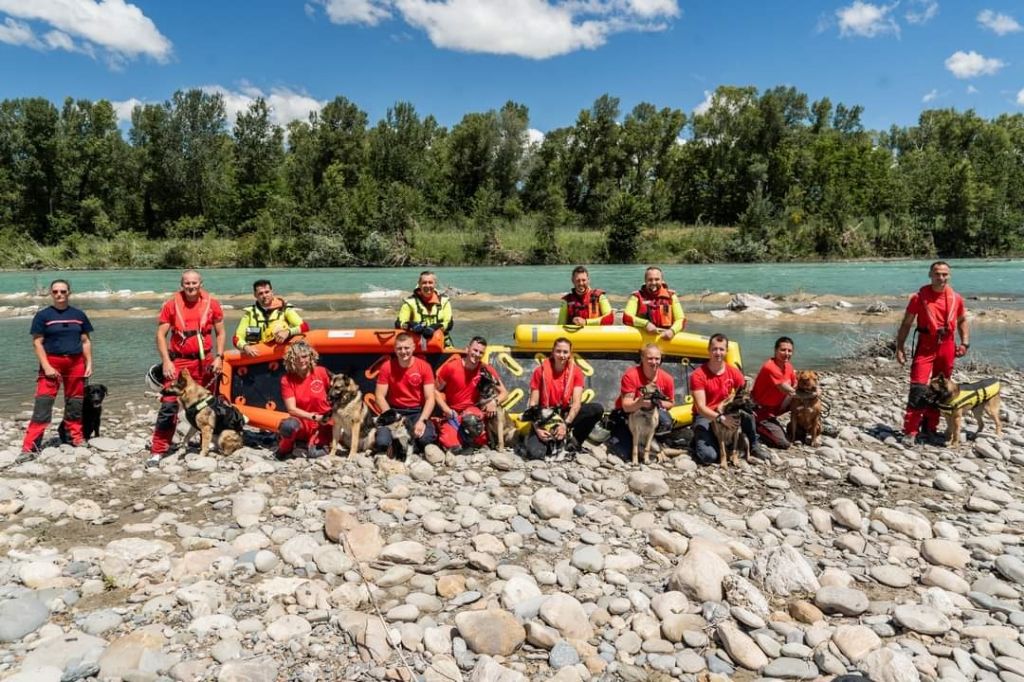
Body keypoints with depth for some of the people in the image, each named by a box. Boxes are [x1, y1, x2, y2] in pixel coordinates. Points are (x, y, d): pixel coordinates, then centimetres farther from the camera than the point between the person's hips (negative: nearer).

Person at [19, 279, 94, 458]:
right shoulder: (43, 315, 0)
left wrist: (89, 364, 4)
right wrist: (46, 366, -12)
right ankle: (29, 447, -7)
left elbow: (85, 341, 12)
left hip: (76, 363, 3)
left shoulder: (79, 315, 9)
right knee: (42, 405, -8)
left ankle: (76, 437, 25)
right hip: (51, 363, -3)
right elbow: (37, 343, -3)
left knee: (75, 403, 11)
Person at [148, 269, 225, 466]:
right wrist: (166, 361, -11)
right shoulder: (171, 305, -3)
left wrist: (219, 357, -3)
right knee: (169, 404, -8)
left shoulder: (211, 304, 0)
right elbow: (161, 335, -2)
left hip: (204, 361, 2)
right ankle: (158, 450, -2)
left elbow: (220, 333, 7)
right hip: (178, 361, -2)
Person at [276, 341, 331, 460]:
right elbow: (291, 409, -13)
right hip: (303, 424, 0)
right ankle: (285, 449, -1)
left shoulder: (321, 372, -8)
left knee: (313, 453, -27)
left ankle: (316, 442, 12)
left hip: (323, 424, 0)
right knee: (288, 425, -36)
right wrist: (314, 416, -22)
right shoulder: (287, 379, -8)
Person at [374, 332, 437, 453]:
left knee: (426, 439, -31)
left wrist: (422, 420, -24)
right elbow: (380, 396, -5)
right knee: (382, 442, -26)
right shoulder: (387, 367, -5)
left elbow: (430, 398, -9)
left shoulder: (424, 366, -7)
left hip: (417, 411, -1)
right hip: (394, 411, 1)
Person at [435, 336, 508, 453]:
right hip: (452, 413, -1)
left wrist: (494, 401, -22)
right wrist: (446, 409, -13)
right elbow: (436, 390, 0)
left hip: (471, 410, 1)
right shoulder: (451, 366, -10)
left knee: (471, 420, -37)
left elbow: (504, 392, -1)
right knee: (452, 446, -23)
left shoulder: (485, 370, -6)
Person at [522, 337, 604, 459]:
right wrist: (537, 427, -23)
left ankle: (573, 443, -7)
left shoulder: (576, 372, -4)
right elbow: (533, 403, -10)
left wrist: (566, 424, -28)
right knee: (535, 453, -27)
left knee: (597, 409, -21)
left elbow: (576, 402, -13)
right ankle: (550, 441, 8)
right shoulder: (540, 371, -8)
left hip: (567, 415, 3)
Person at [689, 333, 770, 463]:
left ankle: (754, 445, -5)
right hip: (704, 416, -4)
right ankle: (696, 443, 8)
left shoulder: (734, 371, -3)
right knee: (709, 456, -28)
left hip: (727, 413, 4)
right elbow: (701, 407, -22)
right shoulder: (698, 374, -16)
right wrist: (721, 418, -37)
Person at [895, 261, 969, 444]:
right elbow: (906, 323, -1)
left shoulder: (956, 298, 4)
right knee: (918, 390, -12)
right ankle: (910, 432, -8)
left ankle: (929, 430, 23)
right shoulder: (919, 297, -5)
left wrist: (964, 343, 6)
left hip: (947, 348, 4)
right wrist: (900, 347, -7)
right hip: (925, 348, -4)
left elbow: (962, 321, 18)